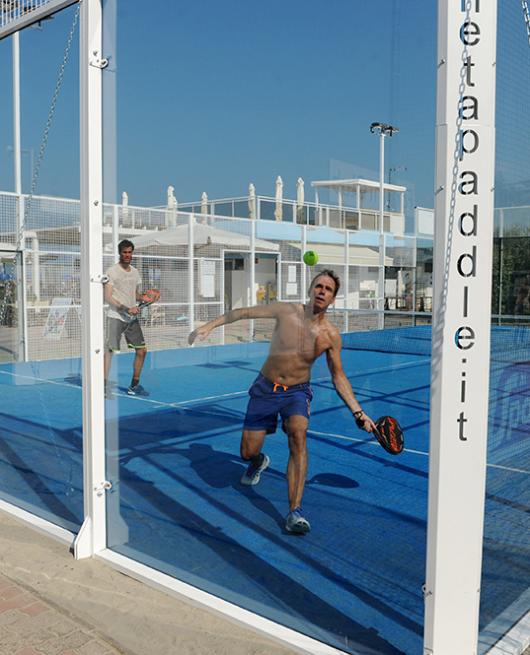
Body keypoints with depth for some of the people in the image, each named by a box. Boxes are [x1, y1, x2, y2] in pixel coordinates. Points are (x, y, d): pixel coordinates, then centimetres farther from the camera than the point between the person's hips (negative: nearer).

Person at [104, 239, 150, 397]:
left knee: (141, 350, 7)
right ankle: (104, 385, -2)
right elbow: (108, 297, -13)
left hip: (132, 318, 7)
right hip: (115, 317, -7)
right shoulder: (112, 271, -7)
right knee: (109, 350, -10)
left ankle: (134, 386, 19)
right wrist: (126, 309, -21)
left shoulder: (135, 272, 14)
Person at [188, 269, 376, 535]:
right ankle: (259, 462, 46)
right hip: (265, 389, 1)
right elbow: (244, 312, -2)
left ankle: (295, 512, -29)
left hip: (297, 392, -1)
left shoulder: (331, 336, -8)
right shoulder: (286, 311, -12)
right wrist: (209, 325, -7)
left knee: (298, 435, -31)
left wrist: (358, 413, -2)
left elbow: (338, 377, 3)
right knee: (247, 453, 4)